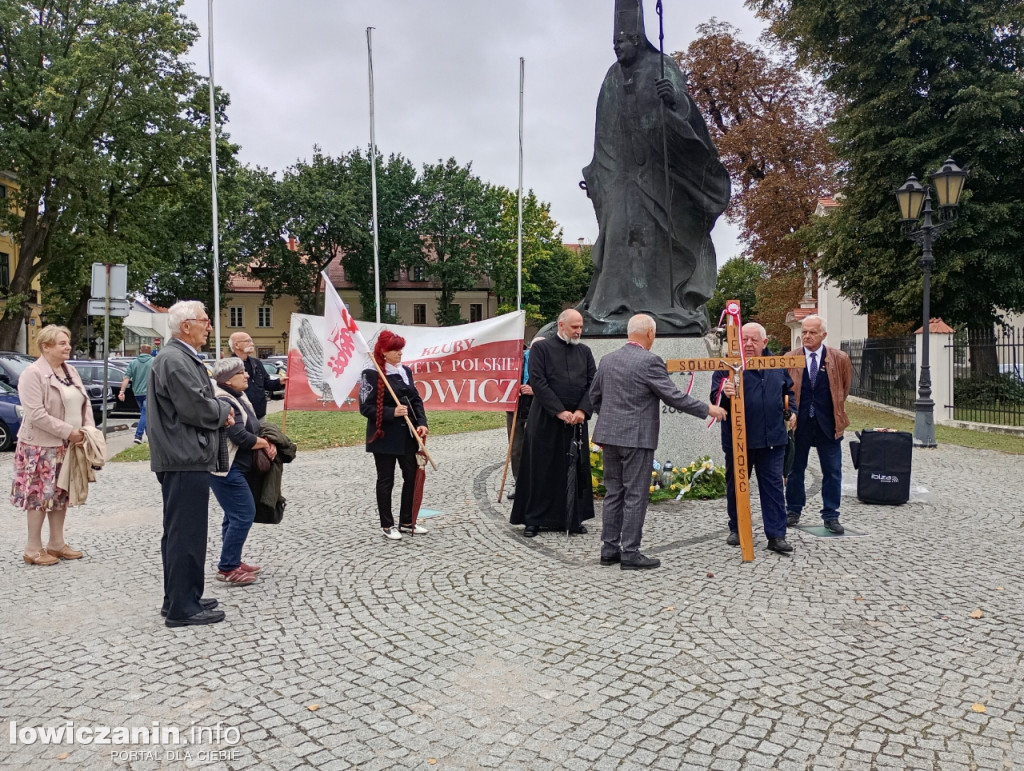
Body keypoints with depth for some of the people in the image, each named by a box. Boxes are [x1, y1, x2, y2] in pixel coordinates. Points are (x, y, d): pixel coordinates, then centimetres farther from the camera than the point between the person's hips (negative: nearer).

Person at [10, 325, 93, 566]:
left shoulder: (71, 371, 10)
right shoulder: (33, 374, -13)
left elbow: (85, 403, 12)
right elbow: (36, 414, -20)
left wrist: (87, 431, -4)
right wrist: (68, 431, -21)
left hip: (68, 446, 7)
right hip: (41, 446, -7)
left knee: (61, 494, 13)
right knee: (40, 495, 0)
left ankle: (57, 543, 23)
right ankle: (33, 549, 10)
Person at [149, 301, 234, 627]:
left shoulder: (183, 357, 18)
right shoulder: (174, 360, -17)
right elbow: (195, 408, -22)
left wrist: (218, 411, 6)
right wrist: (224, 412, -5)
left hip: (185, 457, 11)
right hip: (185, 458, -11)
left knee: (180, 531, 17)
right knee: (186, 532, -4)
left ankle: (180, 598, 29)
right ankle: (182, 607, 4)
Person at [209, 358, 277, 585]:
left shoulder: (239, 397, 12)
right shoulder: (224, 402, -19)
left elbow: (253, 429, 16)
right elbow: (240, 437, -24)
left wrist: (267, 443, -3)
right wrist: (266, 443, -9)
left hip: (236, 468, 10)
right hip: (226, 469, -10)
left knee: (235, 515, 15)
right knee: (244, 515, -10)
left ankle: (232, 562, 24)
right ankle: (227, 568, -3)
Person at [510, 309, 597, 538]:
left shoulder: (584, 351, 11)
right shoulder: (541, 348, -3)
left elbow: (593, 383, 5)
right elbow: (538, 382, -10)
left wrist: (582, 411, -10)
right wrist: (560, 412, -15)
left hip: (576, 419, 4)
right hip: (546, 419, -4)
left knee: (576, 469, 7)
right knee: (541, 469, 2)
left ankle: (574, 518, 18)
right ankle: (534, 519, 12)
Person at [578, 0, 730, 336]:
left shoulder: (662, 68, 1)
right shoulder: (612, 78, 16)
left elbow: (684, 108, -14)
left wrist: (675, 99, -37)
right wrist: (593, 174, 16)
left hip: (656, 169, -5)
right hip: (621, 173, 5)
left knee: (654, 235, -11)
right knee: (620, 235, -2)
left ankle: (661, 301, -11)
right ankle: (618, 300, -2)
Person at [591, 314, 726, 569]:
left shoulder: (607, 359, 8)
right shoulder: (650, 361, -13)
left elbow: (595, 396, 16)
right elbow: (673, 396, -14)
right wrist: (708, 409, -4)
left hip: (609, 435, 7)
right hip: (637, 437, -7)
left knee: (613, 493, 13)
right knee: (635, 496, 0)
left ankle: (609, 549, 18)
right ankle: (630, 553, 5)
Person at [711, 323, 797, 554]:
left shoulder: (777, 365, 8)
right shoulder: (728, 366, -6)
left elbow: (788, 391, 24)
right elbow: (715, 398, -12)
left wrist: (792, 411, 9)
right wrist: (725, 395, -33)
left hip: (771, 439, 2)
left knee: (773, 486, 3)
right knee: (736, 485, 10)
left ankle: (776, 535, 8)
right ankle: (736, 529, 27)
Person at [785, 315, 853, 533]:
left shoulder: (839, 359, -3)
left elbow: (845, 386, 13)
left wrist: (836, 407, 12)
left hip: (828, 423, 0)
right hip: (799, 423, 0)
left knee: (832, 472, 5)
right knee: (795, 469, 10)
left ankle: (831, 516, 15)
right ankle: (793, 511, 24)